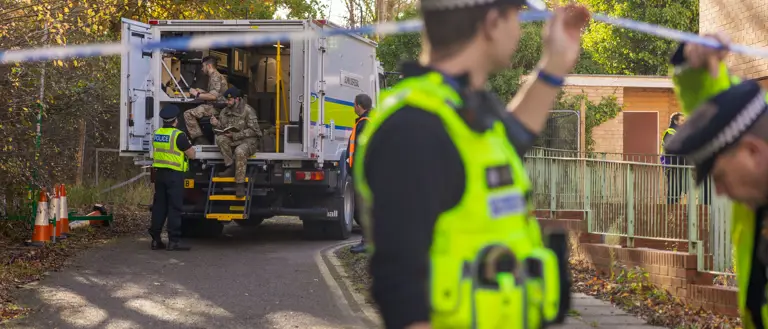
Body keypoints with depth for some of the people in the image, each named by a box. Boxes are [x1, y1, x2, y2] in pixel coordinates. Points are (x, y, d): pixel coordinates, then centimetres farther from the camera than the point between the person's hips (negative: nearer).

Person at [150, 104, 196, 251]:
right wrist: (188, 145, 12)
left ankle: (155, 239, 12)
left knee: (159, 206, 11)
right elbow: (191, 154, -8)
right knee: (174, 208, -4)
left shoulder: (156, 134, 8)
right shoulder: (178, 135, -13)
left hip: (159, 173, 7)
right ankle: (173, 241, -6)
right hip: (174, 175, -7)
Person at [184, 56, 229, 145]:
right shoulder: (214, 76, 21)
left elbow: (213, 96, -25)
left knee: (188, 114, -16)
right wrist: (202, 92, 20)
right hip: (215, 107, 11)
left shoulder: (215, 77, -13)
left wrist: (197, 94, -15)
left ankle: (200, 139, -17)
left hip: (216, 107, -11)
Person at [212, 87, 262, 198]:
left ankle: (240, 184, -30)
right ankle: (231, 167, -19)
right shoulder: (225, 111, 7)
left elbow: (253, 130, -15)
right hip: (233, 141, 6)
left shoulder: (248, 111, -11)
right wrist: (217, 124, -13)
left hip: (248, 140, -6)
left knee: (240, 152, -37)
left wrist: (235, 135, -20)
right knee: (220, 139, -24)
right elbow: (223, 129, 10)